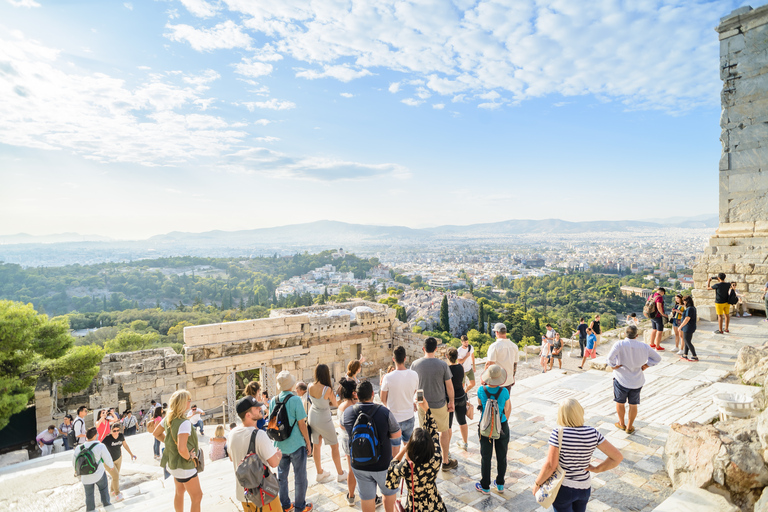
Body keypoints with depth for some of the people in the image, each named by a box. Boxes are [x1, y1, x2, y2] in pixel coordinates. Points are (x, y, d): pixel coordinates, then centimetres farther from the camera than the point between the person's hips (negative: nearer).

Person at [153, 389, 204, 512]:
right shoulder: (184, 423, -30)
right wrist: (189, 457, -20)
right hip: (184, 465, -9)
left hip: (172, 462, 9)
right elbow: (182, 449, -38)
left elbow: (156, 433, 12)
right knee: (197, 496, 4)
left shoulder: (168, 418, -3)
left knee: (180, 492, 27)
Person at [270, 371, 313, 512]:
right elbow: (301, 423, -16)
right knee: (300, 477, 11)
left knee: (282, 476, 18)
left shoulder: (273, 401, -3)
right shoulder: (295, 400, -18)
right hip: (296, 445, -5)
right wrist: (308, 443, -4)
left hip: (280, 446, 5)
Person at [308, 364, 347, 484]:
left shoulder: (310, 387, -10)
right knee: (334, 446, 12)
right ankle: (340, 474, 24)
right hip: (324, 419, -6)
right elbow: (335, 404, -13)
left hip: (312, 417, 6)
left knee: (316, 445, 18)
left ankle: (320, 473, 33)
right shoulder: (327, 389, -28)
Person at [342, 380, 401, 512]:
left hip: (359, 465, 3)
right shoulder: (384, 412, -23)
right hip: (382, 465, -3)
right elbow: (397, 434, -12)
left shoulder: (348, 412, -12)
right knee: (389, 492, 24)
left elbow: (342, 425, 11)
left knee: (367, 497, 20)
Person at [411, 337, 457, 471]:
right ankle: (446, 461, 28)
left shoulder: (415, 364, -10)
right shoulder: (442, 364, -15)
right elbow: (449, 386, -8)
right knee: (444, 431, 17)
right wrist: (451, 402, 6)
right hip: (439, 404, -2)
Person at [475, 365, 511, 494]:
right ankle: (500, 484, 34)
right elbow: (508, 408, -3)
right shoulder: (504, 391, -21)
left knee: (486, 457, 15)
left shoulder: (481, 390, -20)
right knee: (501, 456, 19)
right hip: (502, 426, 0)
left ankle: (485, 486, 28)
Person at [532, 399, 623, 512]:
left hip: (563, 489, -4)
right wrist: (597, 469, 0)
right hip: (585, 488, 4)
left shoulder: (558, 433, -23)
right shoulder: (593, 433, -11)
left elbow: (550, 466, -23)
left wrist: (537, 483, -8)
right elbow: (618, 456, -10)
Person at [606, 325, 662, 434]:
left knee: (620, 402, 18)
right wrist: (645, 366, 7)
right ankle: (629, 427, 28)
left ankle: (621, 424, 33)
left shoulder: (619, 344, -19)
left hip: (621, 379, -3)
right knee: (633, 404, 17)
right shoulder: (644, 347, -6)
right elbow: (657, 358, 5)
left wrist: (613, 366, -15)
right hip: (637, 381, 3)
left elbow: (610, 357, -33)